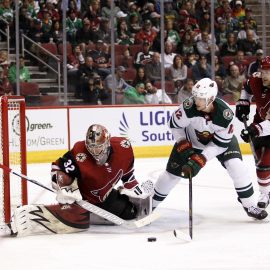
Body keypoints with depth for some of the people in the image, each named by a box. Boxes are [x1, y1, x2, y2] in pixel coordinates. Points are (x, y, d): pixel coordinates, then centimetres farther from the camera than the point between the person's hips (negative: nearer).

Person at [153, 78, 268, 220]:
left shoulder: (225, 114, -36)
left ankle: (250, 206, -5)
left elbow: (220, 144, -28)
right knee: (172, 172, 0)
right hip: (191, 140, 1)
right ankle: (151, 204, 19)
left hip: (221, 138, -1)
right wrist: (183, 145, -23)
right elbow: (174, 124, -15)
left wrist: (200, 159, -34)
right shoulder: (189, 107, -34)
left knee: (236, 166, -19)